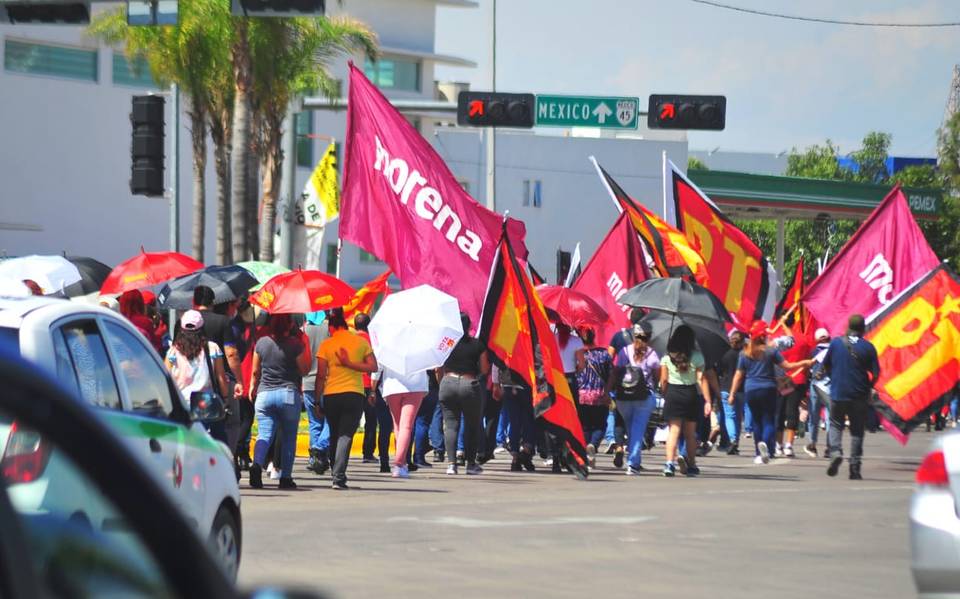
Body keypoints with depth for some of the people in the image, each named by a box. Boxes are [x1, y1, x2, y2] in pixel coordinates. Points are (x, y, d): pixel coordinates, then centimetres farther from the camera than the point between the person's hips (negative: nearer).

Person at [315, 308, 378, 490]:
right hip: (354, 394, 0)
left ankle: (338, 474, 21)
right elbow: (373, 367, -2)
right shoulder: (361, 342, 5)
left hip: (331, 395, 0)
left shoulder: (326, 345, 1)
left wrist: (317, 400, 4)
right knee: (345, 435, -5)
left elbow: (321, 375, -1)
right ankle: (338, 476, -20)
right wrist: (350, 364, -4)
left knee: (334, 435, 15)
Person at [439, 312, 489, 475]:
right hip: (469, 383, -1)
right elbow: (484, 369, -1)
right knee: (472, 425, 12)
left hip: (448, 382, 1)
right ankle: (471, 463, 14)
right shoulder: (477, 344, -2)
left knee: (450, 425, 5)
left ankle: (452, 463, -4)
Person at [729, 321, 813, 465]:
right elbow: (787, 366, -4)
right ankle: (765, 443, -30)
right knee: (769, 420, -1)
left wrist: (732, 394, 9)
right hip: (768, 390, -3)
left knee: (757, 421, 13)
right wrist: (804, 363, 9)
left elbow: (738, 375, 5)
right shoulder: (771, 351, -5)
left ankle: (759, 454, 12)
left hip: (751, 391, 3)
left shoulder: (745, 353, 4)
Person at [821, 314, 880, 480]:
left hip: (837, 393, 0)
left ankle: (835, 452, -11)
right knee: (857, 430, 9)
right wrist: (869, 387, 12)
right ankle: (854, 467, 7)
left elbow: (825, 365, 7)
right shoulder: (868, 347, -5)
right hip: (859, 395, 0)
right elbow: (875, 373, -6)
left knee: (835, 424, 16)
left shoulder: (836, 343, -2)